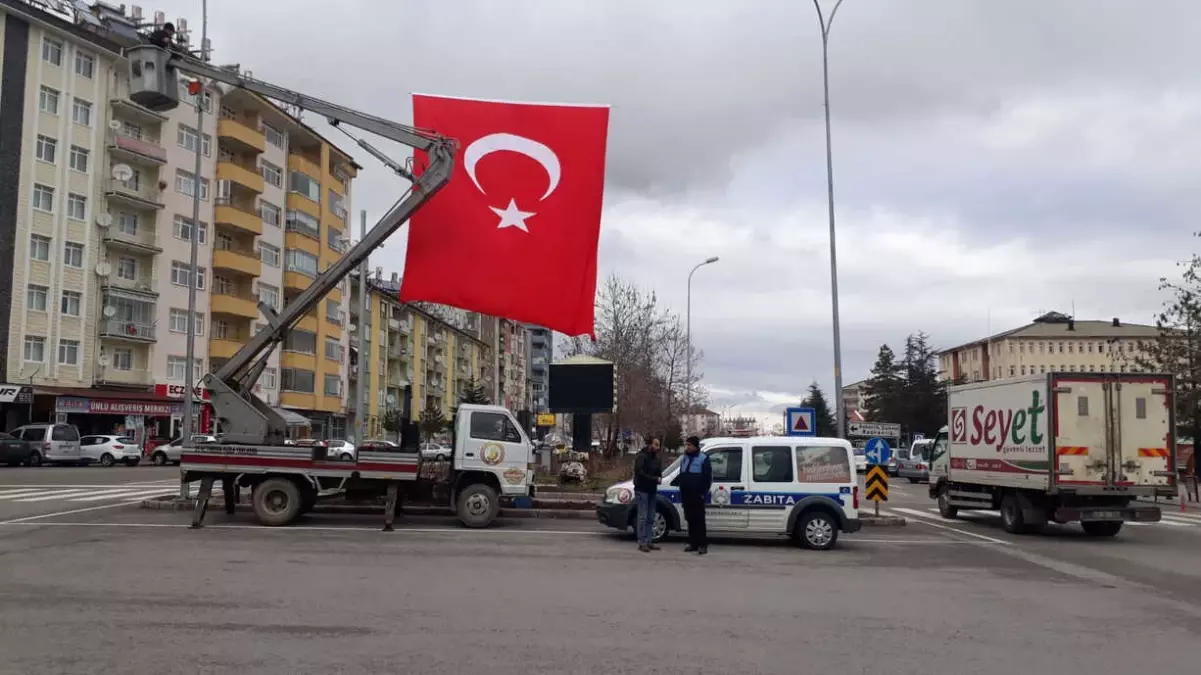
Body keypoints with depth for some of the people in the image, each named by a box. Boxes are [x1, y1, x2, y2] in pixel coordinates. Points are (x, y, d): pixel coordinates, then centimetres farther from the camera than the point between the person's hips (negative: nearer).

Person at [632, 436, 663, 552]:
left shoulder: (657, 458, 14)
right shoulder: (641, 456, -10)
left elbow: (659, 472, 16)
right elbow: (640, 473, -19)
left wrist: (659, 478, -8)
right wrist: (655, 479, -18)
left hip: (652, 490, 8)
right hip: (642, 490, -8)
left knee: (651, 518, 9)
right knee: (642, 517, -7)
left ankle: (649, 541, 14)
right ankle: (642, 543, -5)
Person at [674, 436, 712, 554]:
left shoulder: (703, 459, -6)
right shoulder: (685, 459, 15)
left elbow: (708, 478, -9)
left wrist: (704, 492, -14)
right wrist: (677, 480, 5)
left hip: (697, 495, -7)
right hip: (686, 495, 7)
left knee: (699, 520, -7)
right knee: (690, 520, 9)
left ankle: (703, 545, -5)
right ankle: (693, 543, 14)